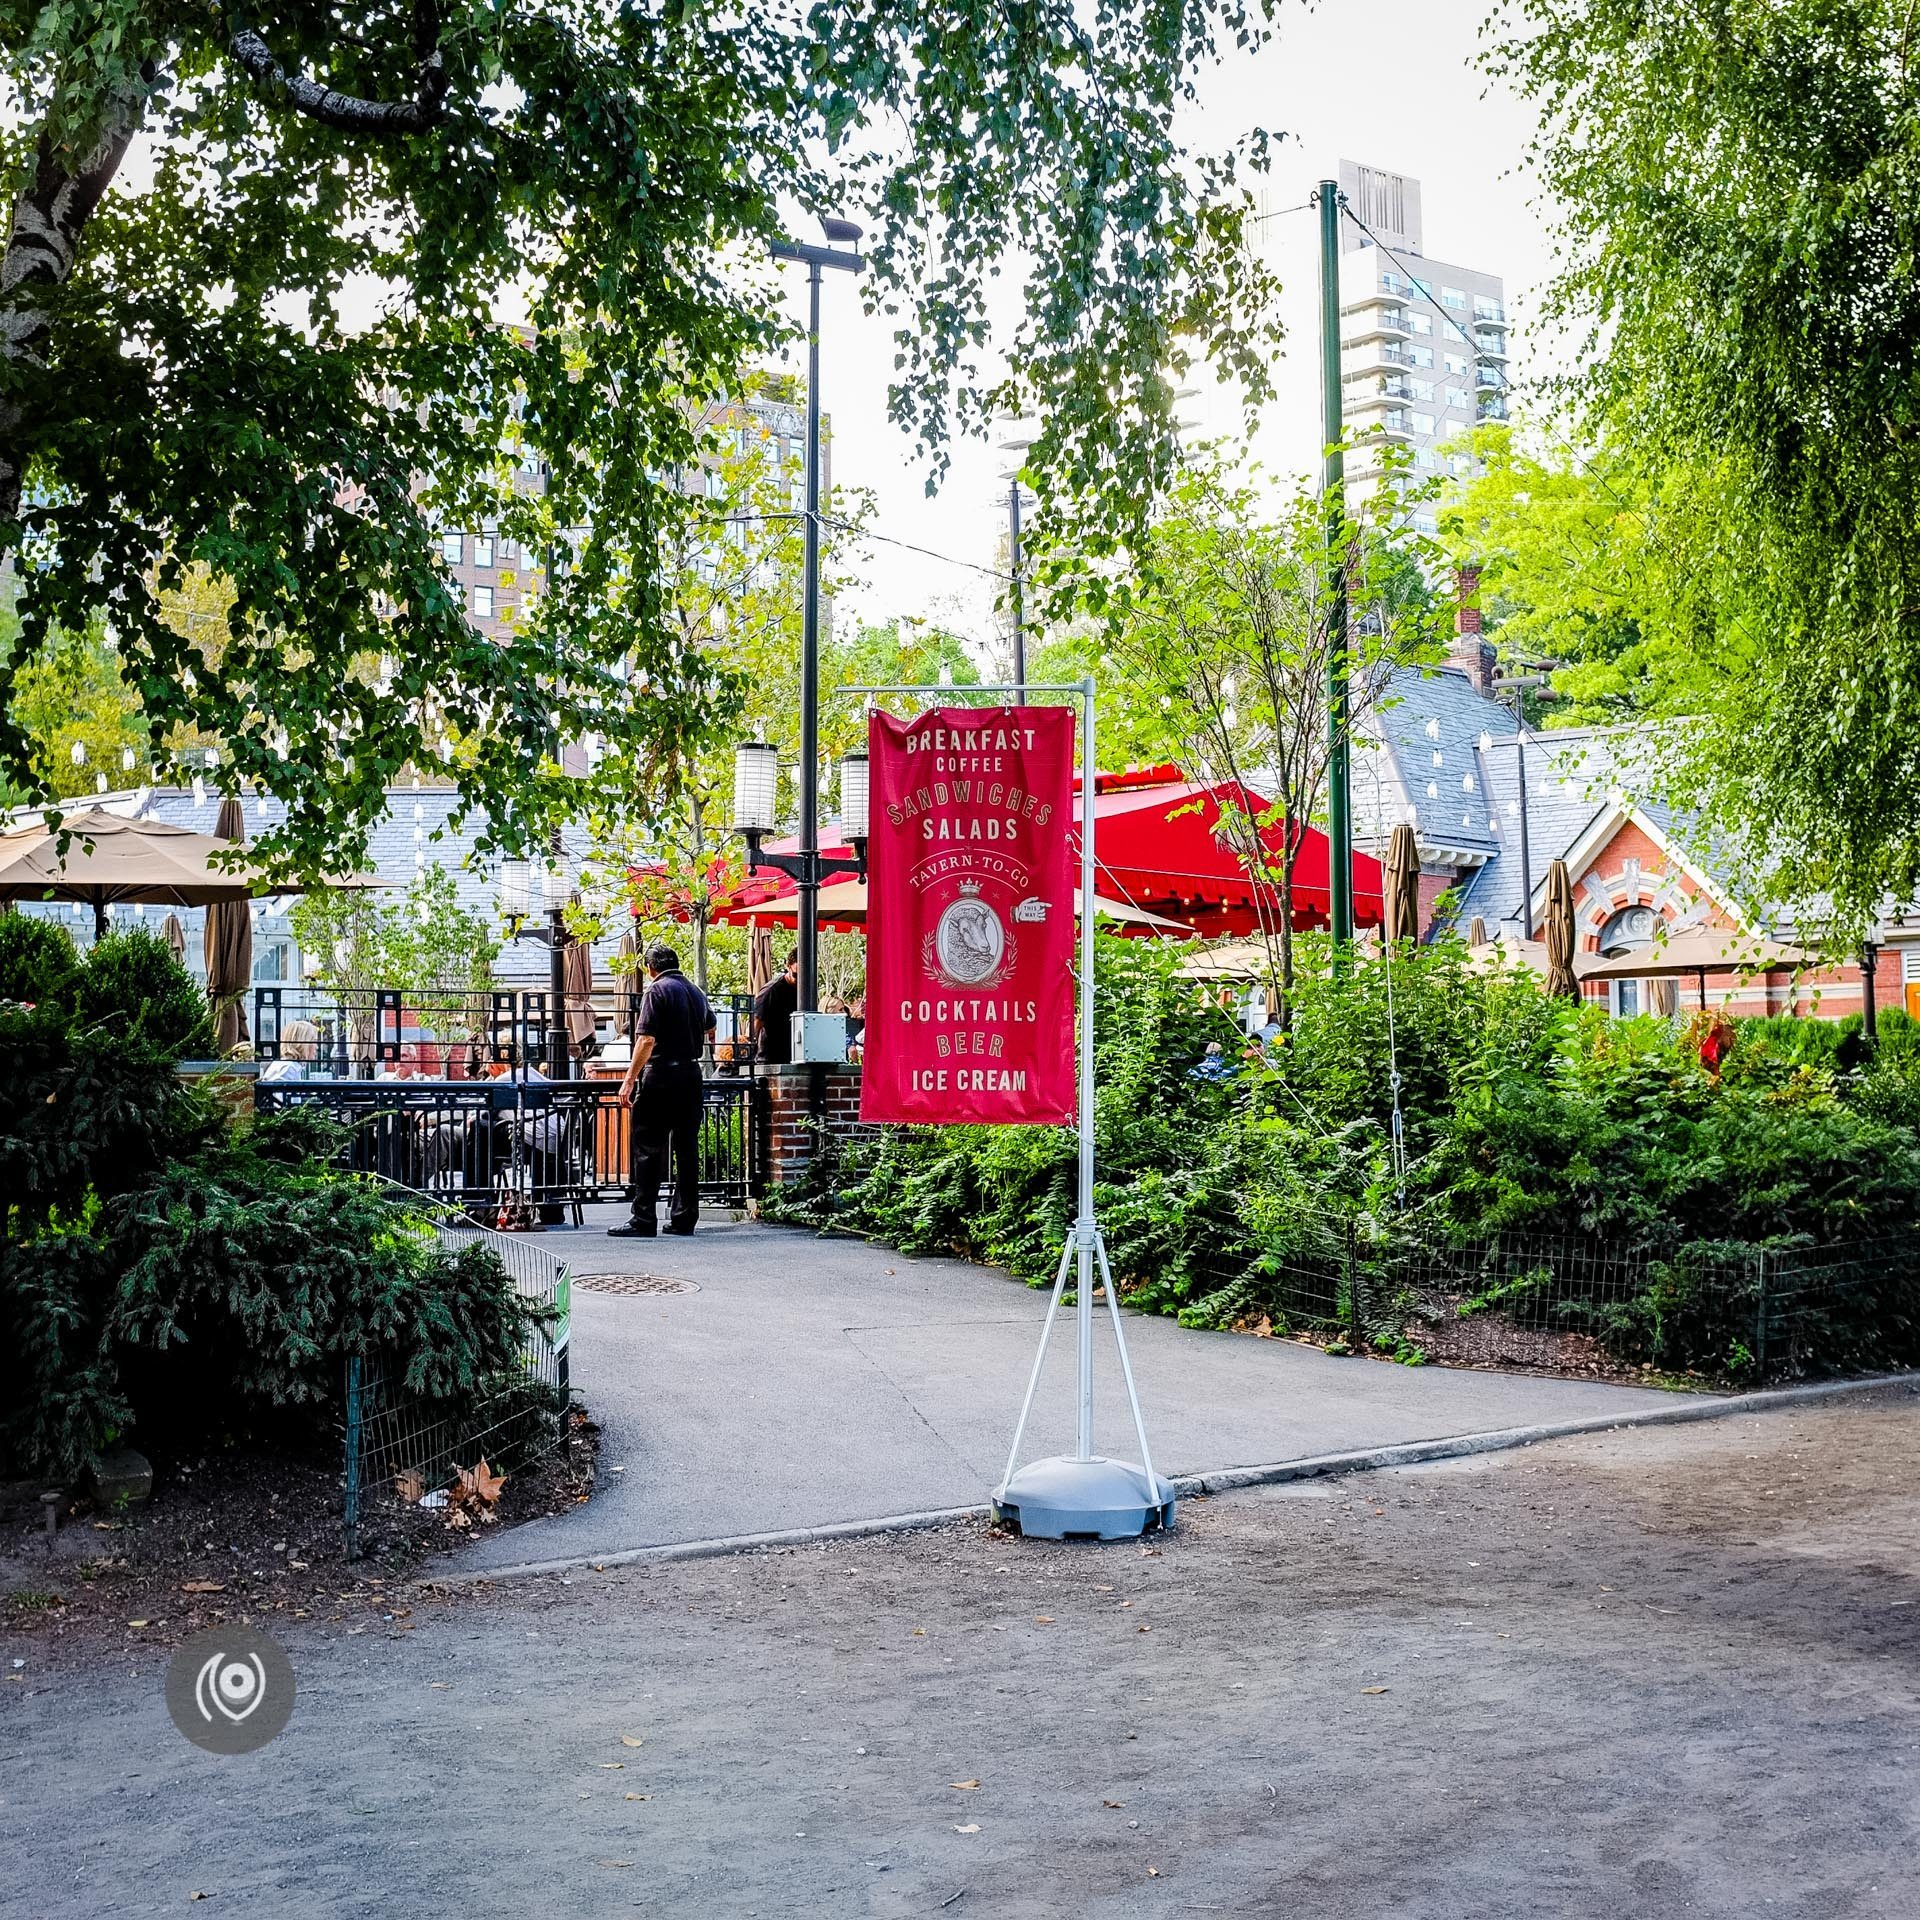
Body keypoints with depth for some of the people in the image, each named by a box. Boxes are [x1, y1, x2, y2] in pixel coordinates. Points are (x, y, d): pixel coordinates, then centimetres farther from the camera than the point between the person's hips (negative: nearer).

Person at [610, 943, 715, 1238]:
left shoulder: (657, 991, -6)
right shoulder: (696, 992, 16)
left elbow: (647, 1039, -16)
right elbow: (710, 1028, 37)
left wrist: (630, 1079, -14)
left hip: (661, 1074, -7)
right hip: (691, 1074, 7)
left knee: (649, 1148, -5)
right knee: (687, 1148, 8)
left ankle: (643, 1220, -8)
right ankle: (683, 1218, 11)